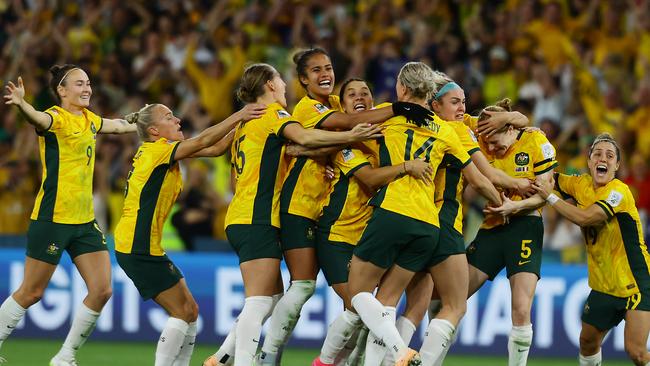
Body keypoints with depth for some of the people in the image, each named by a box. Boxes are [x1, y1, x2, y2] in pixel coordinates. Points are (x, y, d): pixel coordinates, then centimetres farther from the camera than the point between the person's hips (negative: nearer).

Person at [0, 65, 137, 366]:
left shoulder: (89, 120, 12)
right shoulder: (57, 118, -12)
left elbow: (117, 125, 33)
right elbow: (38, 119, -36)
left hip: (85, 220, 7)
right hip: (53, 217, -7)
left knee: (102, 290, -2)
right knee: (31, 293, -1)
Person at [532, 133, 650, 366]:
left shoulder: (619, 191, -17)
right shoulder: (581, 185, 4)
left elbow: (585, 217, -28)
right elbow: (549, 180, 18)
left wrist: (550, 197, -16)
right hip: (603, 285, 7)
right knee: (588, 341, 16)